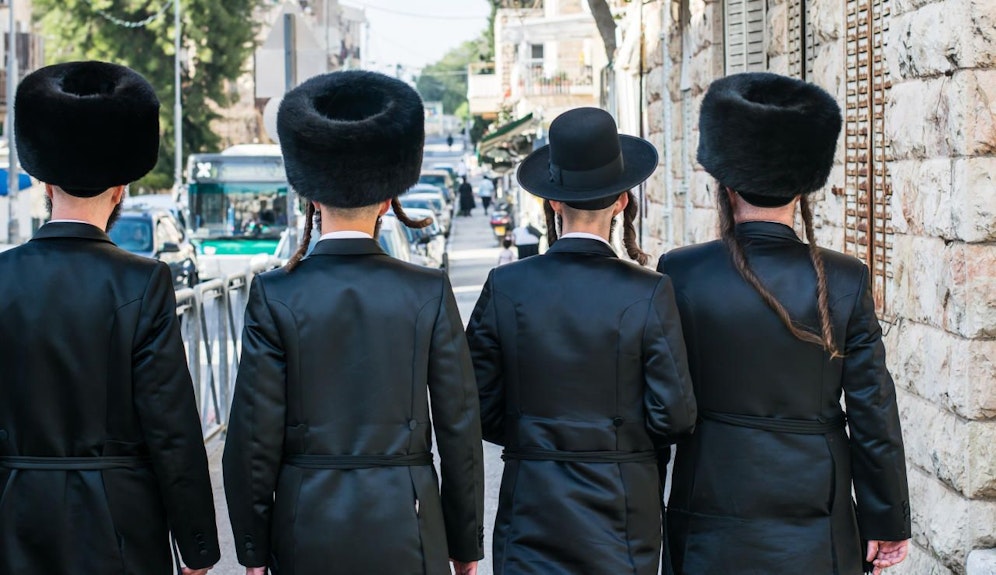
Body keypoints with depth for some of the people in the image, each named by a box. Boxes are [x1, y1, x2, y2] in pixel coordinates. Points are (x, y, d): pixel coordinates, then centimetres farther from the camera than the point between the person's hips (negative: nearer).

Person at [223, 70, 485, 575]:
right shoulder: (429, 293, -3)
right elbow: (459, 428, 0)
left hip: (307, 533, 0)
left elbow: (253, 437, -4)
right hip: (406, 532, 0)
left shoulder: (275, 296, -5)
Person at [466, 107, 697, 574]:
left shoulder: (505, 287, -6)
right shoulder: (649, 293, -10)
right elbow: (674, 416, -7)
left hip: (531, 516, 1)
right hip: (621, 514, -1)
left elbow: (481, 412, -1)